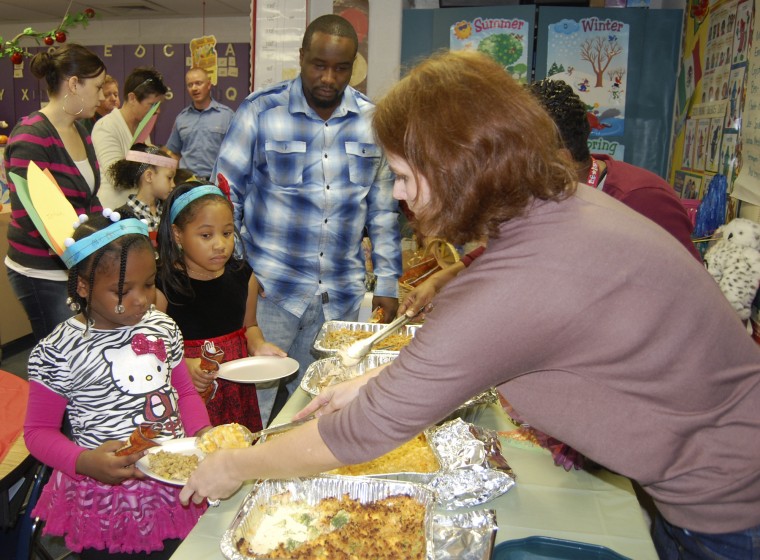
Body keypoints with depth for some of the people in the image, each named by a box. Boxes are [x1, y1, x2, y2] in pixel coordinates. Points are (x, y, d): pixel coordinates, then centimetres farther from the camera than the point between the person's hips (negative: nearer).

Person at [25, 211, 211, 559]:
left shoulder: (162, 327, 0)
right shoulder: (57, 353, -15)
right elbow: (38, 431, -6)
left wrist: (202, 431, -6)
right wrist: (85, 461, -23)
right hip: (107, 496, -4)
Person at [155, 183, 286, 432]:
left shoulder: (243, 276, 2)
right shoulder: (161, 286, -12)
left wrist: (257, 345, -2)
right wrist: (184, 365, -25)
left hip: (238, 391, 4)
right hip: (188, 395, -4)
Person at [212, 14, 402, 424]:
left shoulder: (372, 122, 6)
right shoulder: (260, 111, -3)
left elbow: (383, 210, 12)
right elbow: (224, 199, 1)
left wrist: (387, 283, 9)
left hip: (341, 297, 3)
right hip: (269, 291, -2)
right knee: (253, 408, 4)